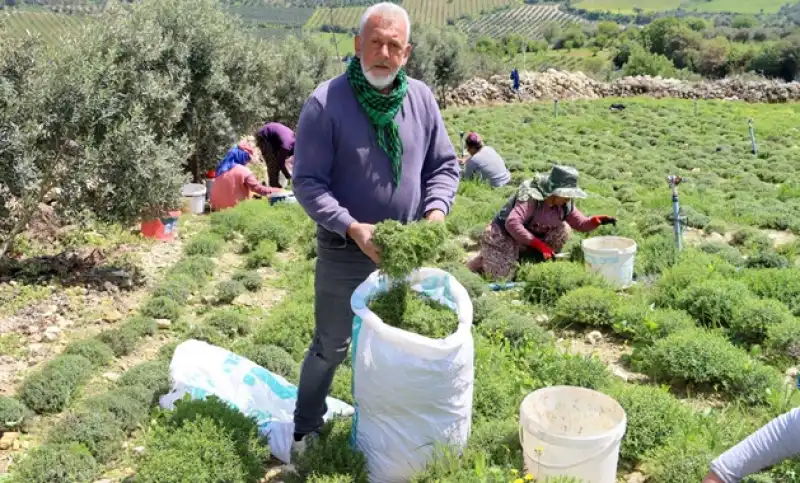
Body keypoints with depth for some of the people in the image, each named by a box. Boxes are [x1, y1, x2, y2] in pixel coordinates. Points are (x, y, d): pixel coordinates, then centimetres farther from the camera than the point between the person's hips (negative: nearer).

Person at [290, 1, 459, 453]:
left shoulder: (422, 98, -4)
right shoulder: (326, 103, -17)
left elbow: (445, 165, 4)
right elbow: (307, 181, -16)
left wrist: (436, 210, -15)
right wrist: (352, 228, -27)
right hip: (345, 251, -4)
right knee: (331, 347, 11)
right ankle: (306, 432, 32)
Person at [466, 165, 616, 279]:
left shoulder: (565, 204, -7)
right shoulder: (531, 198, -30)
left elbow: (581, 224, 2)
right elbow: (512, 223, -39)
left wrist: (597, 221, -21)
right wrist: (538, 244, -40)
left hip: (532, 239, 7)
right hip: (504, 237, -7)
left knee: (564, 230, -10)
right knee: (501, 276, -17)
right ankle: (483, 259, 15)